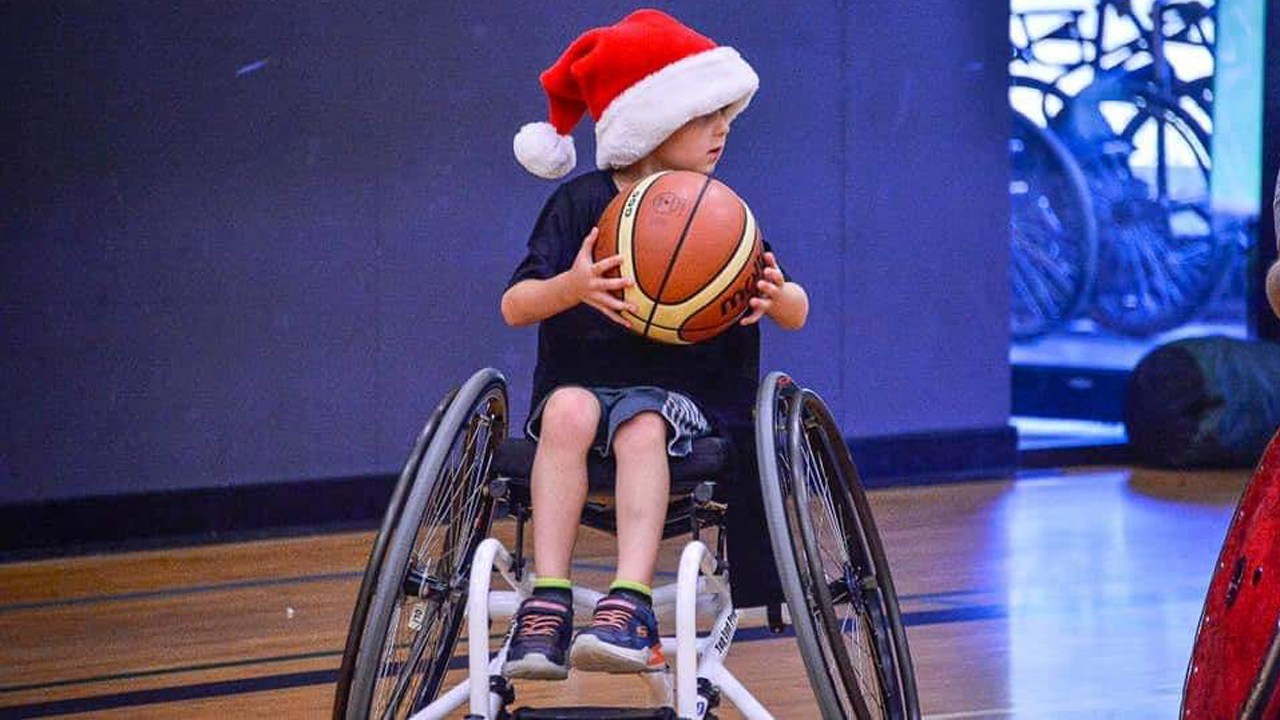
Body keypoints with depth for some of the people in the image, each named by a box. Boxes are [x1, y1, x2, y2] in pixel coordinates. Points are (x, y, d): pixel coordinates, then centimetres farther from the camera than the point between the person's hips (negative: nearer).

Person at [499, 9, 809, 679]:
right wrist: (571, 287, -26)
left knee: (641, 425, -35)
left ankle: (629, 605, -47)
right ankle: (547, 605, -39)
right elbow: (513, 306, -4)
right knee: (571, 411, -35)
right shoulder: (581, 203, 3)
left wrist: (776, 298, -20)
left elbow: (796, 311, 5)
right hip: (580, 384, 0)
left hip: (679, 395, 0)